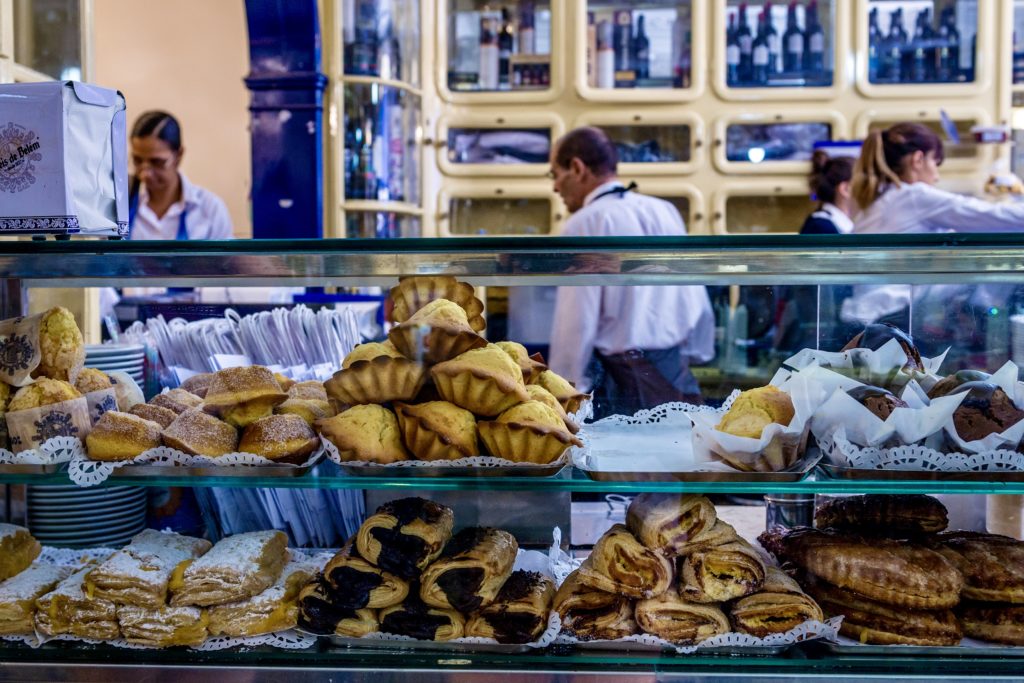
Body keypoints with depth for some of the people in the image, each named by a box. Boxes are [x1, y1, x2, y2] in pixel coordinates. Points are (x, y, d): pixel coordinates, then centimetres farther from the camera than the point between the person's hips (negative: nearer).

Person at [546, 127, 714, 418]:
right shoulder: (665, 211, 10)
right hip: (677, 378, 7)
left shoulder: (585, 223, -9)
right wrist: (694, 353, 22)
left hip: (620, 379, -6)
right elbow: (700, 303, 10)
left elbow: (575, 323, -12)